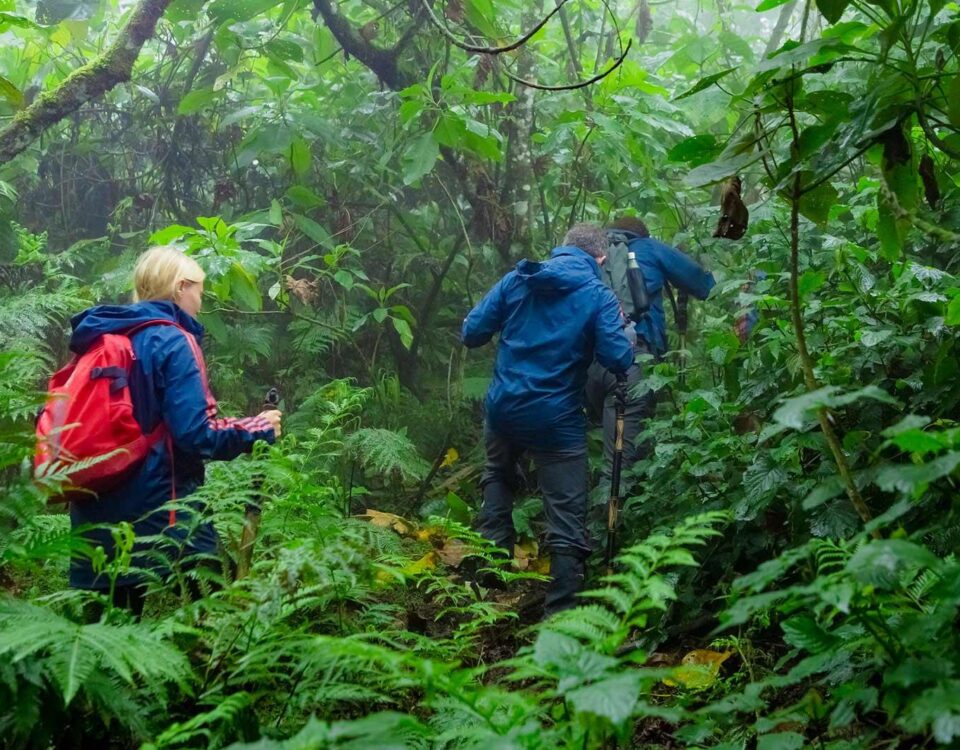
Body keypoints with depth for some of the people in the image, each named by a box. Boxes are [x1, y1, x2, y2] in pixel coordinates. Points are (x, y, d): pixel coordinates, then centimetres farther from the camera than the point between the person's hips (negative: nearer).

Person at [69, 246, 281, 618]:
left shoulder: (97, 338, 11)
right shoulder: (172, 341, -10)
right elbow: (195, 435, -17)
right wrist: (258, 428, -3)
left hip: (95, 511, 7)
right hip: (160, 511, -7)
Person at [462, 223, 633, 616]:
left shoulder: (516, 279, 3)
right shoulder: (598, 296, -7)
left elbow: (471, 333, 3)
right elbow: (618, 360, -14)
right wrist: (619, 327, 6)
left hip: (504, 408, 4)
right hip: (556, 421, -4)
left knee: (498, 477, 32)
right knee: (567, 518, 5)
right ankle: (561, 609, 5)